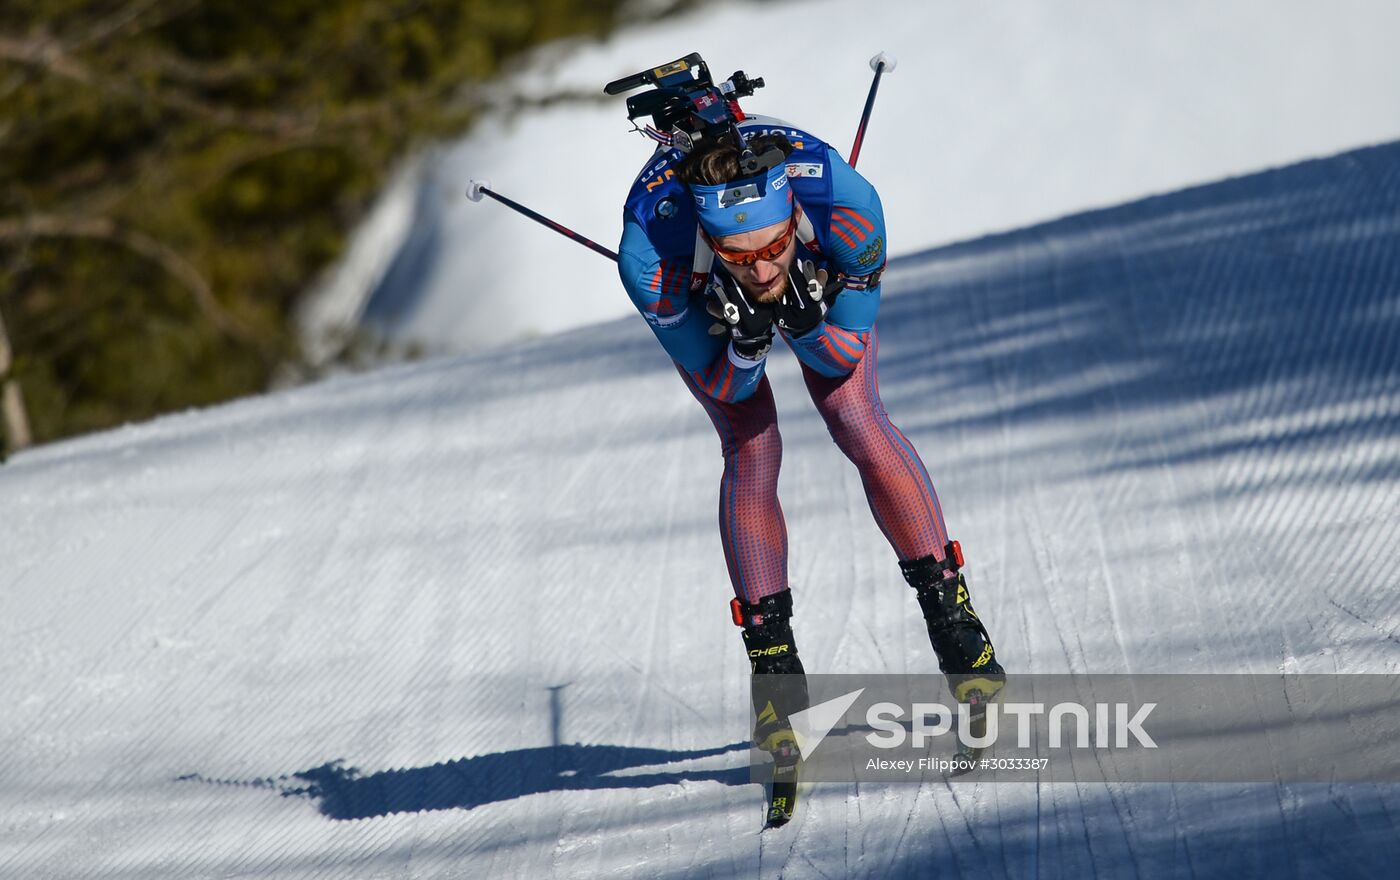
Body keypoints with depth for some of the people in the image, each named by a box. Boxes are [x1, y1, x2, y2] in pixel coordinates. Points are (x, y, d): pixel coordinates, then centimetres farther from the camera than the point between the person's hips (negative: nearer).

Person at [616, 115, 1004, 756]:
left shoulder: (845, 205, -41)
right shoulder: (650, 254, -42)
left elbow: (845, 355, -24)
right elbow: (722, 385, -26)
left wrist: (802, 324, -45)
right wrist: (748, 340, -47)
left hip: (817, 279, 1)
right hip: (703, 303, 0)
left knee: (856, 420, -13)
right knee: (751, 451, -12)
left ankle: (951, 613, -2)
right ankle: (772, 660, -1)